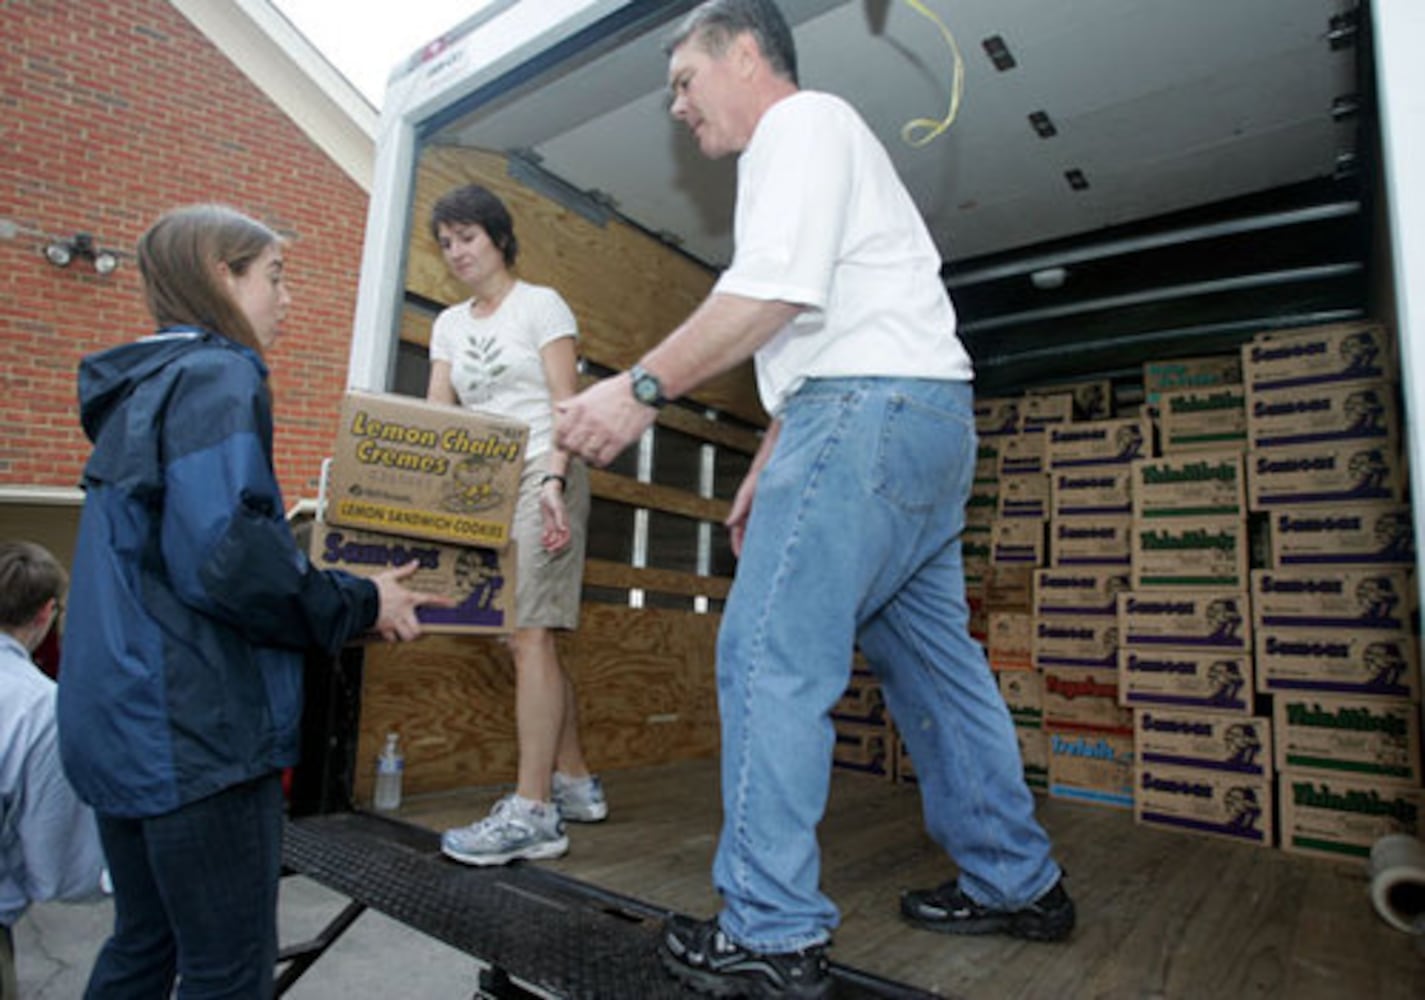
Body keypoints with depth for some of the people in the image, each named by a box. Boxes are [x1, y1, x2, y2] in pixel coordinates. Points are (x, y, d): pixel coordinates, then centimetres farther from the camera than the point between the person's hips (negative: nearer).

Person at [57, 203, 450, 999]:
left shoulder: (141, 383, 15)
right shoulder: (218, 376, -13)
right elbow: (225, 560, -25)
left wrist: (287, 540, 20)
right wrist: (361, 605, -13)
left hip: (124, 719, 10)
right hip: (193, 726, -10)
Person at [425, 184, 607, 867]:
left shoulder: (540, 305, 2)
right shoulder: (450, 324, 20)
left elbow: (566, 405, -8)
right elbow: (435, 414, 11)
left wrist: (553, 481, -22)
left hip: (541, 477, -6)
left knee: (529, 635, -14)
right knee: (527, 638, 6)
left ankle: (532, 812, -10)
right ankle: (576, 783, 17)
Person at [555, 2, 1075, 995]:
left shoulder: (802, 123, 0)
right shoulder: (807, 146, 31)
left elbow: (778, 289, -19)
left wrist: (644, 386, -18)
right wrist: (768, 467, 25)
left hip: (874, 409, -11)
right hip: (924, 418, 11)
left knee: (768, 661, -9)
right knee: (932, 657, 14)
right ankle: (1018, 884, 26)